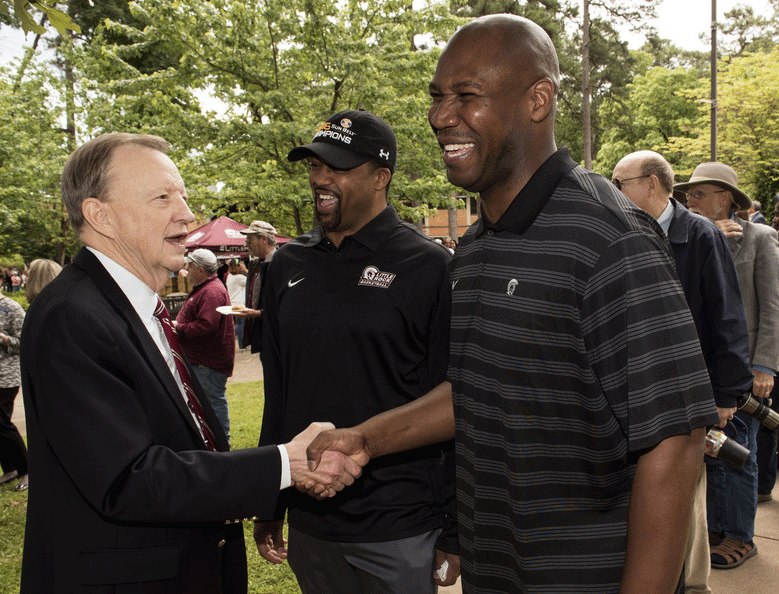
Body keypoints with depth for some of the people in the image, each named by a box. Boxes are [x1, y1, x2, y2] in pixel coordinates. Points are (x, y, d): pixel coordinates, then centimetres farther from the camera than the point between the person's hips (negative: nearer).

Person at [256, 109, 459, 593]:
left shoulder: (430, 268, -10)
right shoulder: (288, 265, 5)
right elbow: (277, 390, 11)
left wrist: (455, 533, -8)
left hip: (398, 534, -5)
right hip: (307, 524, 5)